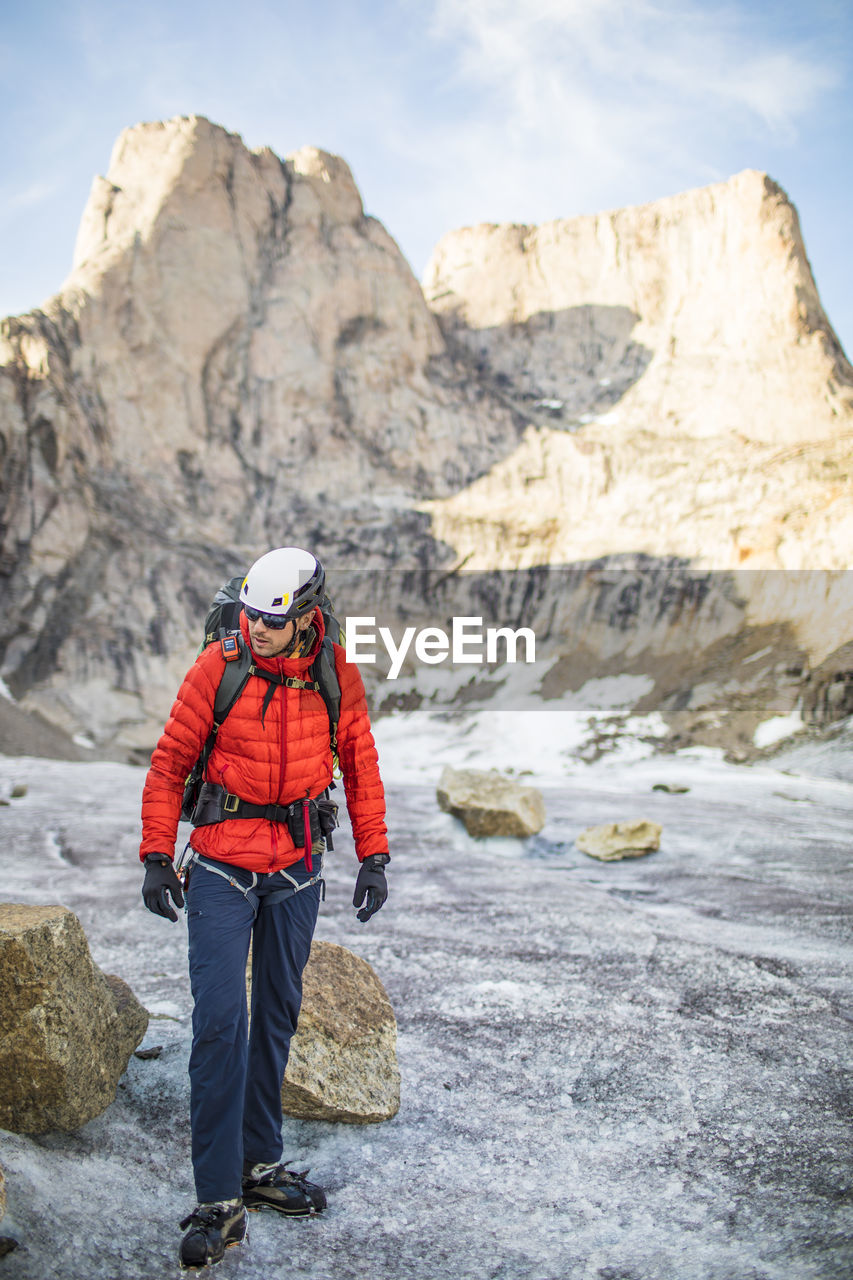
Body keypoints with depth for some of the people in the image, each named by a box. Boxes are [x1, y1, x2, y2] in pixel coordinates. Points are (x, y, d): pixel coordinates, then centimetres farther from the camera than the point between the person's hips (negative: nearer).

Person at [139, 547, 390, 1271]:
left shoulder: (335, 672, -5)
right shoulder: (219, 666, -12)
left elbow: (361, 764, 5)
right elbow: (170, 762, -4)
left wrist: (374, 856, 2)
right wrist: (157, 856, -7)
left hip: (297, 872, 3)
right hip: (222, 868, -3)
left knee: (277, 1018, 14)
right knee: (219, 1022, -6)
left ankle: (260, 1165, 30)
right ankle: (219, 1200, 5)